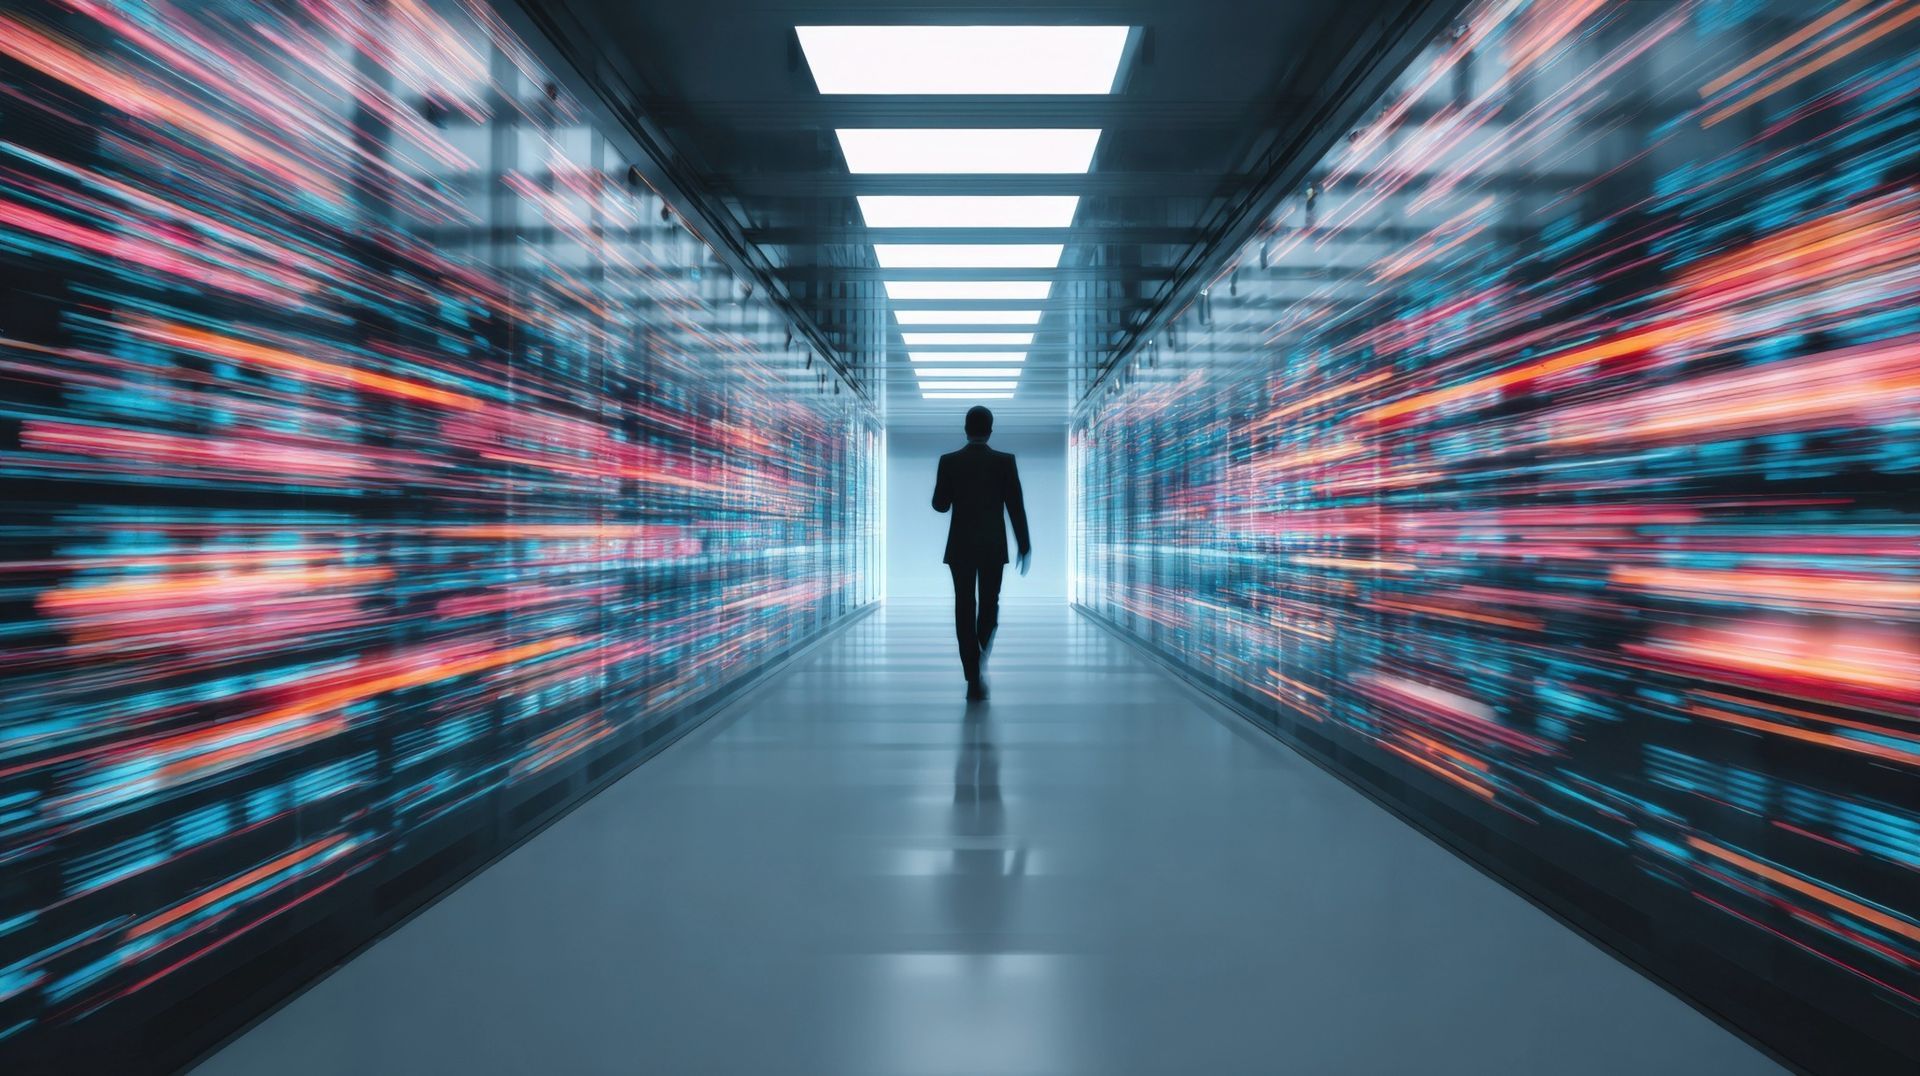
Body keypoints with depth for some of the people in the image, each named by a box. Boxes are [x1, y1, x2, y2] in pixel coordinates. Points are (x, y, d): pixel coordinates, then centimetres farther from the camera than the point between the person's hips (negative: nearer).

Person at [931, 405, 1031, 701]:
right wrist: (1025, 546, 2)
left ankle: (973, 679, 2)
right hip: (993, 547, 0)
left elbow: (940, 505, 0)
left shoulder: (949, 461, -5)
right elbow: (1016, 507, -6)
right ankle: (979, 668, -1)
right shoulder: (1005, 461, -6)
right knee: (989, 606, 16)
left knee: (965, 610, 6)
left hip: (961, 547, 0)